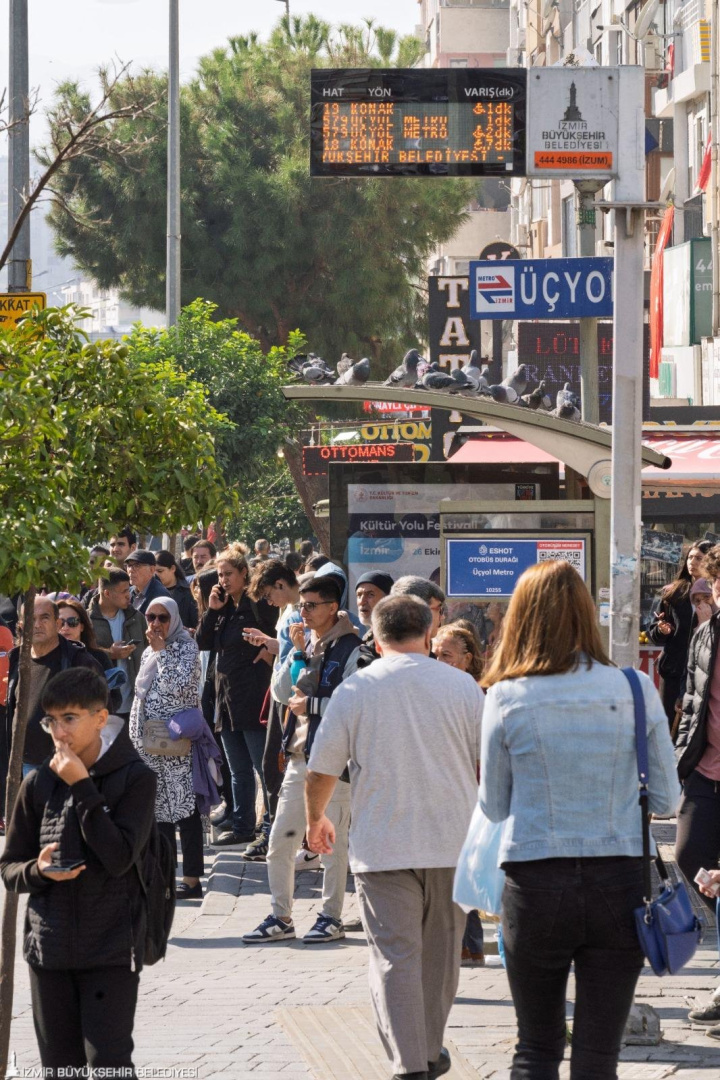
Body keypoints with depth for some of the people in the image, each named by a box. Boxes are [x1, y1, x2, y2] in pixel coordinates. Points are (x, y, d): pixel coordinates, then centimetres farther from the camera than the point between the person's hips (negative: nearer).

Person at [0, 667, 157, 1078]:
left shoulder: (135, 779, -6)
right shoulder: (39, 784, 4)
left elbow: (119, 857, -18)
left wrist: (81, 787, -18)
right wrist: (38, 870, -15)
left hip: (111, 951, -4)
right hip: (50, 947, 4)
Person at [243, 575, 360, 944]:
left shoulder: (350, 650, -9)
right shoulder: (307, 644, 15)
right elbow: (282, 691, 7)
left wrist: (311, 703, -11)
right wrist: (298, 652, -3)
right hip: (299, 756, 7)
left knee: (332, 842, 1)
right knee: (279, 841, 6)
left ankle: (332, 917, 11)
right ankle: (280, 918, 15)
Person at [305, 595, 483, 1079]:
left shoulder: (355, 690, -2)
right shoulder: (462, 685, 1)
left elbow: (321, 772, 0)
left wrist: (317, 818, 20)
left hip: (383, 848, -2)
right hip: (453, 842, 2)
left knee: (395, 957, -2)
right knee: (441, 954, 16)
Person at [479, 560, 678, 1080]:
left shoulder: (507, 697, -6)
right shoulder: (635, 690, -4)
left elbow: (494, 806, 3)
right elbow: (666, 799, 3)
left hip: (535, 885, 0)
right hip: (619, 885, 0)